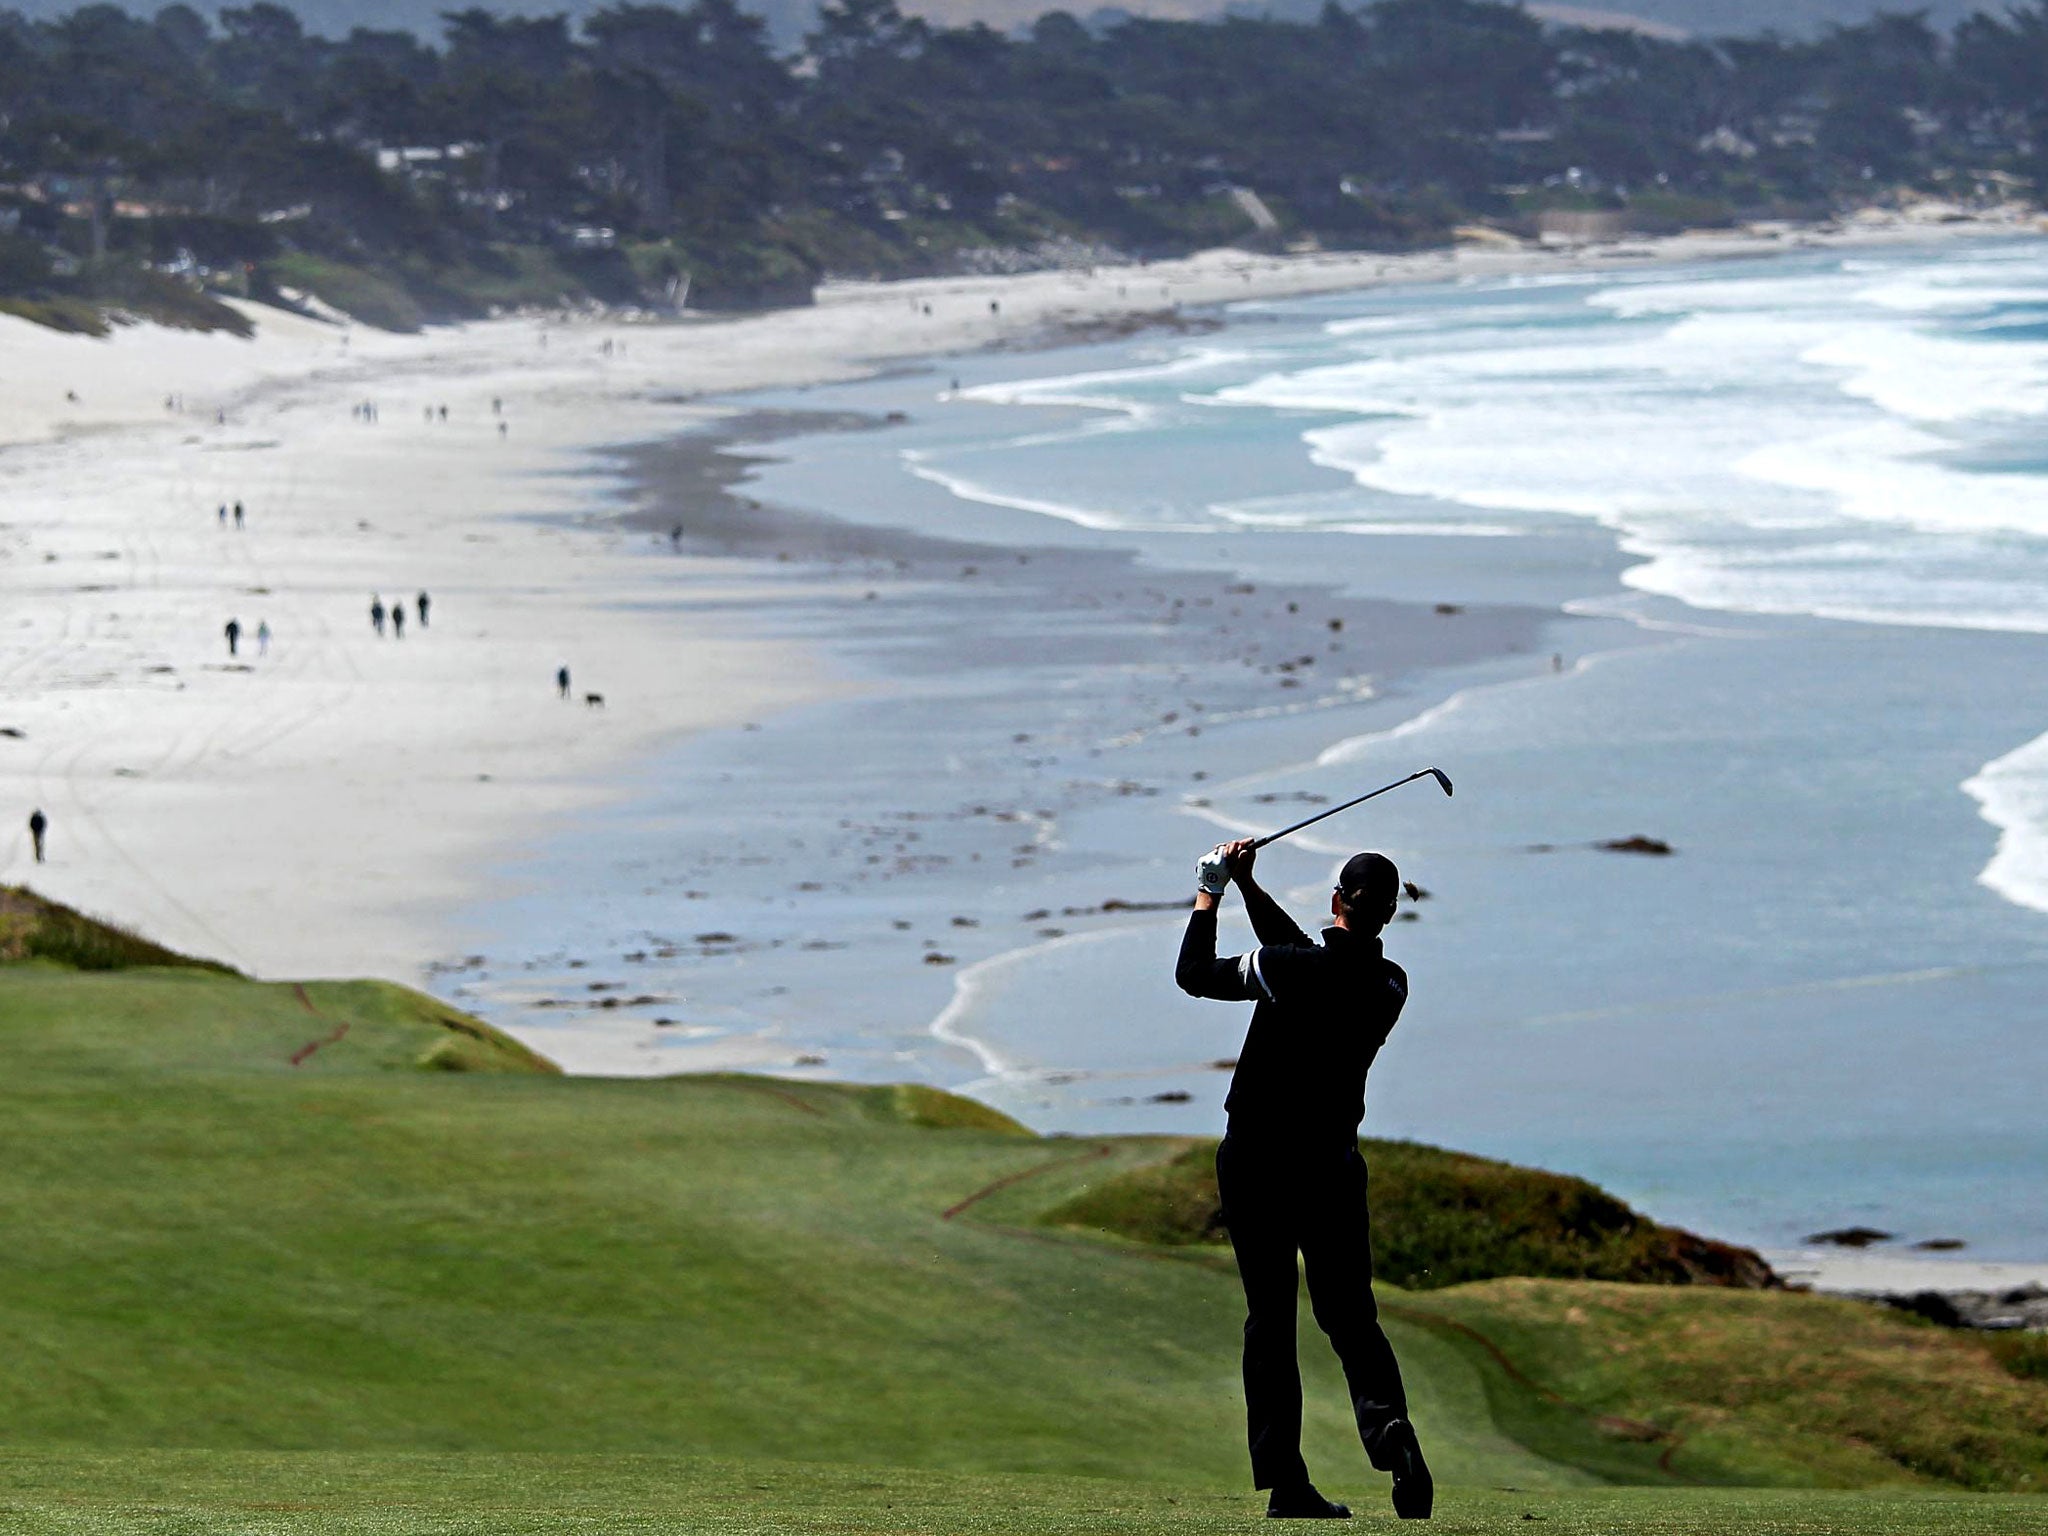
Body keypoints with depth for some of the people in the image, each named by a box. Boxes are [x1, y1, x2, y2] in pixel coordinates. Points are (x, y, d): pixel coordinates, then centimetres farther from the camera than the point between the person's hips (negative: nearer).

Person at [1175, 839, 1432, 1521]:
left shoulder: (1288, 970, -17)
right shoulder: (1389, 986, -1)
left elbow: (1193, 973, -3)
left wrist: (1209, 897, 12)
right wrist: (1248, 888, 21)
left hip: (1253, 1159, -3)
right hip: (1332, 1165, 3)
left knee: (1269, 1320, 4)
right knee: (1349, 1314, 7)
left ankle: (1284, 1481, 0)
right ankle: (1386, 1421, -22)